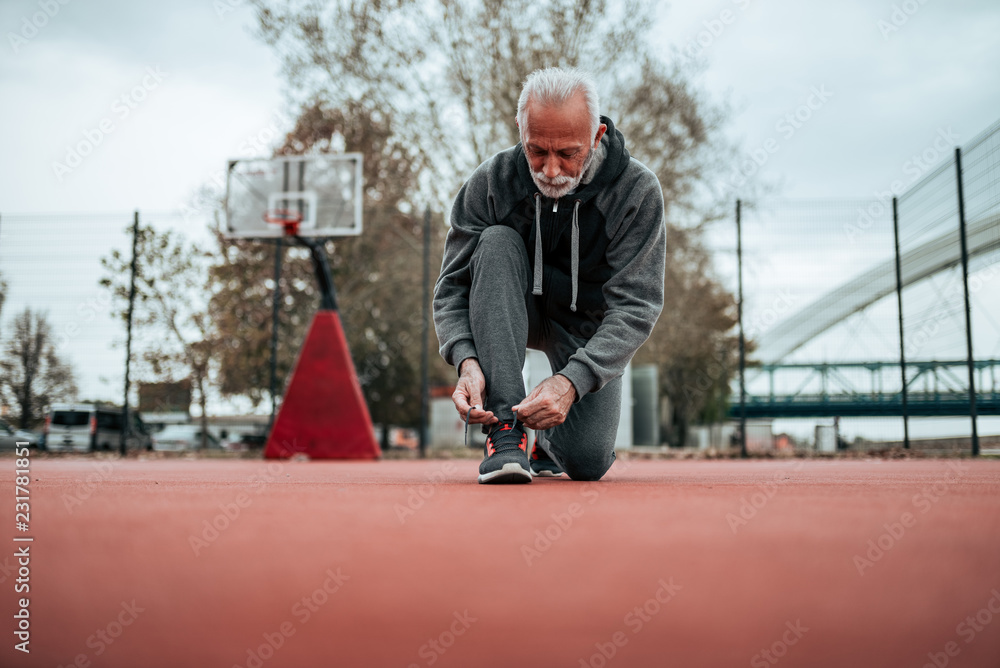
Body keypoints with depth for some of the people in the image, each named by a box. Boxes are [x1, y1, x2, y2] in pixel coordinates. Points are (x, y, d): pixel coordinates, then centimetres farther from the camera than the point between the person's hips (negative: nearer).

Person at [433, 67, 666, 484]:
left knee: (587, 463, -18)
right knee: (497, 242, -32)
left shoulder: (637, 191, -24)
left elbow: (635, 307, -26)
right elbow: (453, 286, -16)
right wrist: (466, 359, -36)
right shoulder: (490, 182, -20)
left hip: (587, 325, -1)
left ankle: (550, 435, 22)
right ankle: (506, 423, -34)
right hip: (514, 312, 1)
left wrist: (572, 380, -41)